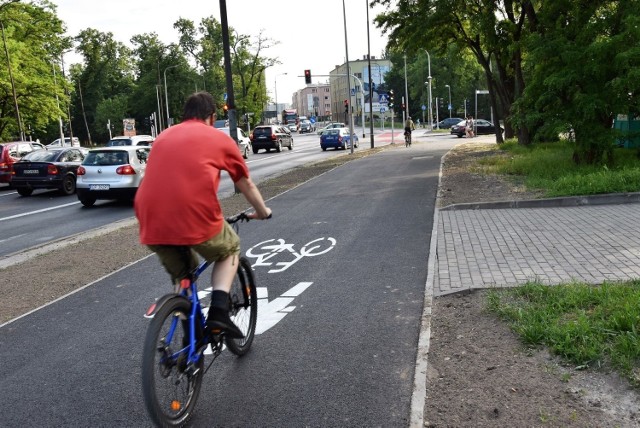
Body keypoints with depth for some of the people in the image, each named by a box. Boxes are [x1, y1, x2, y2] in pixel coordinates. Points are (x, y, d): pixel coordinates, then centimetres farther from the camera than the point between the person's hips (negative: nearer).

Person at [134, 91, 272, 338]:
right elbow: (246, 185, 23)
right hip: (195, 219, -4)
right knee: (230, 249, 26)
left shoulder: (163, 137, 25)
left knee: (182, 275, 30)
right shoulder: (219, 138, 13)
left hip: (152, 224, 5)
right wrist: (262, 211, 41)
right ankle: (219, 311, 8)